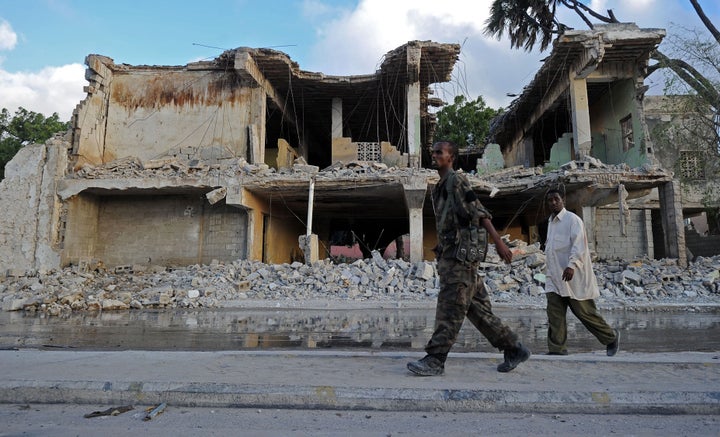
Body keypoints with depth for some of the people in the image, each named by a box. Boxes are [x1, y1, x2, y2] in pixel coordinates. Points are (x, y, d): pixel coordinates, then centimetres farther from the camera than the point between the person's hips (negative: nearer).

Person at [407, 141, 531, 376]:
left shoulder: (457, 180, -5)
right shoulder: (440, 187, 22)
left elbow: (480, 213, -14)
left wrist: (499, 242, -19)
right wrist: (441, 251, 23)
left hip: (462, 251, -9)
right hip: (450, 252, 10)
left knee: (449, 308, -8)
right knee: (477, 307, 11)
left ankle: (435, 360, -4)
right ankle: (513, 348, 22)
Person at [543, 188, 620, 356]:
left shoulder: (572, 219, -7)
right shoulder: (550, 222, 17)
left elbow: (579, 244, -18)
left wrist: (572, 265, -31)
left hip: (572, 275, -7)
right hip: (554, 277, 7)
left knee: (585, 312, 3)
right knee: (554, 314, 0)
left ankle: (611, 337, 25)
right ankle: (557, 349, 6)